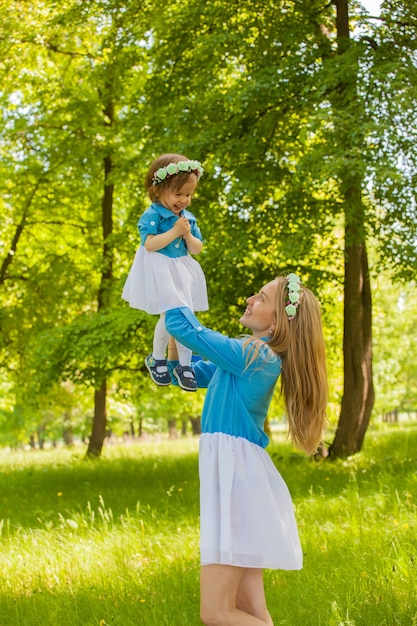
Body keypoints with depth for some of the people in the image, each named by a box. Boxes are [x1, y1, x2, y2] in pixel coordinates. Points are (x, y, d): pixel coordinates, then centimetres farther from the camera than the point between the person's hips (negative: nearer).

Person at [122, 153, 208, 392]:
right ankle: (157, 359, 12)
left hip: (183, 272, 6)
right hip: (160, 273, -6)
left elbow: (197, 249, 9)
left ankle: (185, 365, 13)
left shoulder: (189, 218, 7)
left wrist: (188, 234, -11)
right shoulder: (153, 216, -11)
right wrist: (174, 231, -23)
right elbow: (150, 244, -22)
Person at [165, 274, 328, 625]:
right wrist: (172, 343, 11)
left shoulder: (253, 355, -15)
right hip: (234, 473, 10)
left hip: (236, 473, -10)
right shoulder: (250, 355, 13)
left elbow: (183, 326, -10)